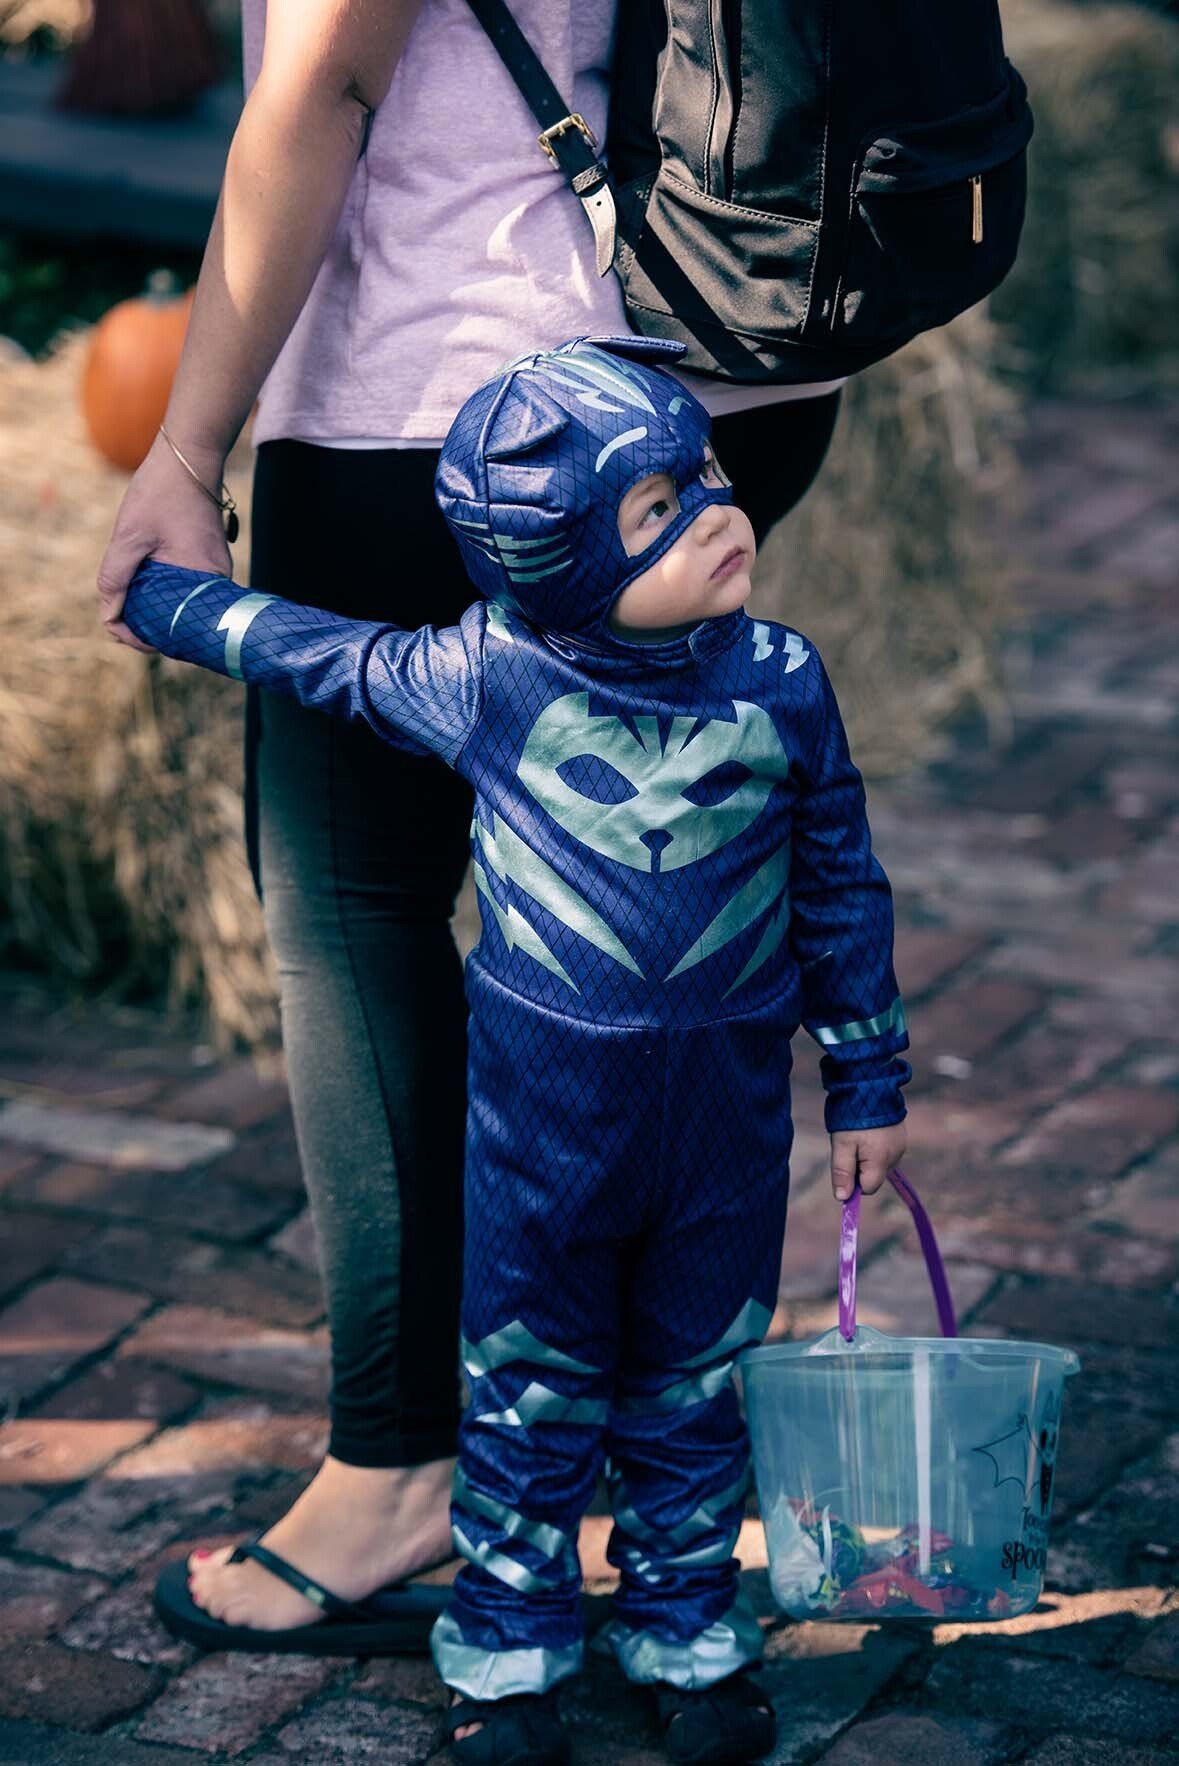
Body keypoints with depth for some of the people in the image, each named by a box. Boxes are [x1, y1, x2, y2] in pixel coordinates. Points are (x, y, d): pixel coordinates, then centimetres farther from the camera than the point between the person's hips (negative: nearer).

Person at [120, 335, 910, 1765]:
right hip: (543, 1093, -1)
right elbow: (328, 658, 6)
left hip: (726, 1103, 1)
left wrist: (867, 1079, 7)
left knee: (691, 1381, 15)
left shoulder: (780, 684, -9)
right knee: (530, 1385, 10)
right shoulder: (487, 680, -13)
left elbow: (840, 886, 2)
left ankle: (689, 1629, 33)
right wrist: (159, 601, 15)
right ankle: (508, 1647, 27)